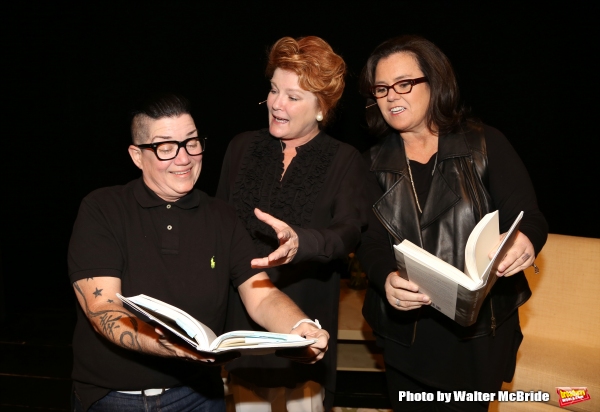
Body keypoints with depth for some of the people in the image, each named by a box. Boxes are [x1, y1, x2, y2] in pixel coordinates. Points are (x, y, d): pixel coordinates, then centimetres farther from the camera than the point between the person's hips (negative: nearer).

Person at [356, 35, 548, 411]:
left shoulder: (485, 144, -3)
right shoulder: (376, 163, 4)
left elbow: (527, 215, -7)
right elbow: (369, 241, -4)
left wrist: (525, 241, -32)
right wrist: (385, 279, -27)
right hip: (405, 330, 3)